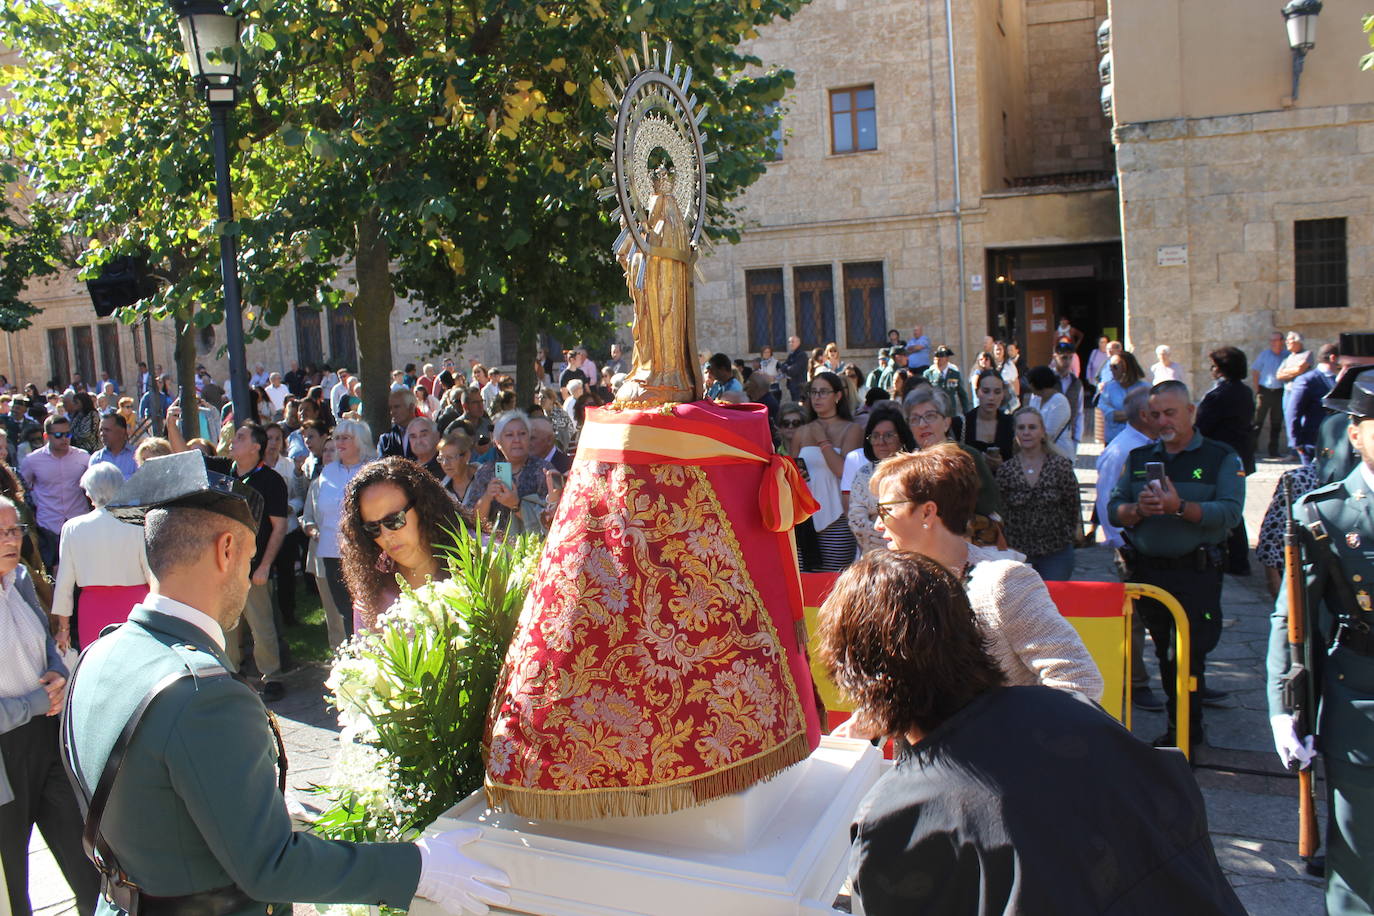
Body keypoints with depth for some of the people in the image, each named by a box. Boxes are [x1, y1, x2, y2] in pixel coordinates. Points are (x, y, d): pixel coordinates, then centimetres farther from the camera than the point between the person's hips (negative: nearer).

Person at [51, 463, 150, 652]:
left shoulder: (72, 528, -3)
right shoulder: (136, 526, -9)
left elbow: (64, 583, 3)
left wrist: (63, 627, 13)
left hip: (93, 608, 1)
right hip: (134, 606, -1)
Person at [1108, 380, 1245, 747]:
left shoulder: (1222, 458, 1)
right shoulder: (1137, 458, 14)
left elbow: (1230, 513, -13)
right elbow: (1113, 509, 5)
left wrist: (1180, 507, -26)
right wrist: (1137, 509, -16)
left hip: (1196, 575, -4)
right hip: (1147, 572, 4)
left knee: (1189, 655, -4)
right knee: (1165, 654, 13)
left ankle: (1186, 734, 8)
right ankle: (1178, 728, 26)